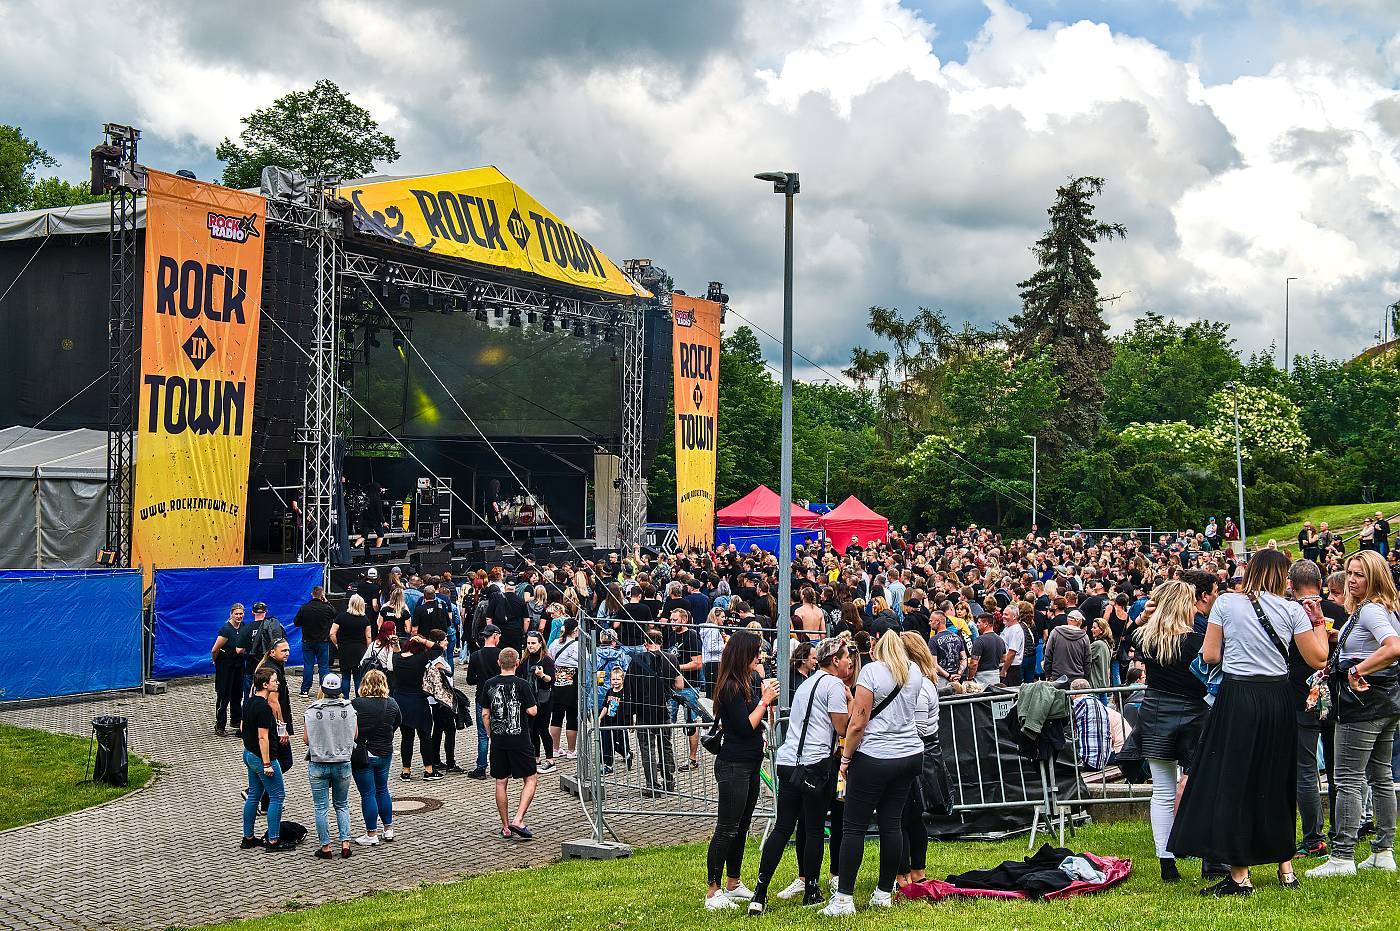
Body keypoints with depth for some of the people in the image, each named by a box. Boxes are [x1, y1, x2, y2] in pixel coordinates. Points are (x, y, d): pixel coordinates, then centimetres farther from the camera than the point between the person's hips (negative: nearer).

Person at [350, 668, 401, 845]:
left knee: (368, 794, 3)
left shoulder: (355, 704, -17)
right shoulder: (392, 704, -5)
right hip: (385, 754, 4)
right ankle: (388, 829, 27)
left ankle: (371, 835, 8)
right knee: (382, 790, 21)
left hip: (362, 755, -4)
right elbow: (396, 724, 11)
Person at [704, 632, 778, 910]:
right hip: (733, 765, -10)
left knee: (741, 826, 16)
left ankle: (734, 885, 25)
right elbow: (745, 726, -19)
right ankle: (713, 893, -3)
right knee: (726, 829, -7)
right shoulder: (731, 687, -18)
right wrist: (764, 700, -12)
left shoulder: (750, 680, 10)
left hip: (750, 764, 10)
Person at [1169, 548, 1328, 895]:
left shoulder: (1225, 603, -2)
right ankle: (1286, 869, 22)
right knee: (1276, 783, 16)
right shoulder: (1291, 610, -1)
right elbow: (1318, 659, 3)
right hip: (1277, 700, 2)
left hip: (1236, 699, -2)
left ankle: (1240, 876, 2)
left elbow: (1210, 655, -1)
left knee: (1233, 783, 3)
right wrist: (1318, 622, 17)